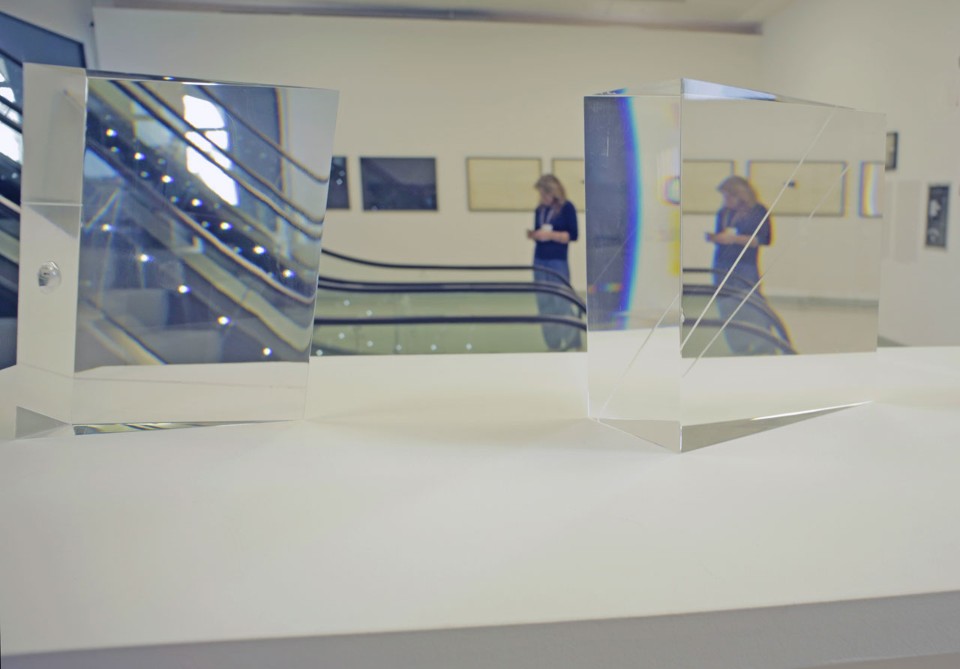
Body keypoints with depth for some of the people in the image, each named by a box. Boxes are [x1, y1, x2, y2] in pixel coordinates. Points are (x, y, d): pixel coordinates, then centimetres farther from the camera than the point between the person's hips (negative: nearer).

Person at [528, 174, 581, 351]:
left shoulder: (567, 208, -5)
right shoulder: (539, 210, 10)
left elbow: (573, 235, -9)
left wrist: (551, 235, -19)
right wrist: (532, 235, -5)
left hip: (558, 261, -6)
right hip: (539, 261, 6)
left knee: (561, 303, -7)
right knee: (544, 303, 5)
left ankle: (568, 342, 4)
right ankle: (554, 343, 12)